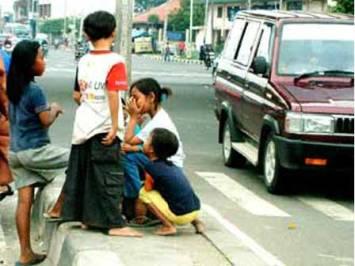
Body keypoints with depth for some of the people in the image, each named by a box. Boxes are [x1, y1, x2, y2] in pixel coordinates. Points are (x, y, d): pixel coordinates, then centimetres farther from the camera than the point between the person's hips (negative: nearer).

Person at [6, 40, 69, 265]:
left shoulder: (14, 88, 10)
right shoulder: (35, 90, -16)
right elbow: (46, 121, -14)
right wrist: (55, 109, 6)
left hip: (17, 151, 8)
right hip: (35, 150, -8)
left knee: (25, 200, 7)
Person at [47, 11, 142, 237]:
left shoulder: (83, 62, 8)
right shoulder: (115, 61, -12)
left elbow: (77, 95, 13)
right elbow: (113, 95, -20)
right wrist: (115, 125, -18)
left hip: (82, 126, 6)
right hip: (104, 128, -6)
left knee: (80, 173, 15)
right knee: (110, 176, -3)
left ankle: (85, 217, 23)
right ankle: (115, 224, -3)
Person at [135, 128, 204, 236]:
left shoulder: (151, 167, -8)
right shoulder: (171, 165, 15)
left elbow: (148, 188, -1)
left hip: (179, 215, -8)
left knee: (143, 193, -1)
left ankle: (168, 226, -3)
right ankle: (195, 221, 20)